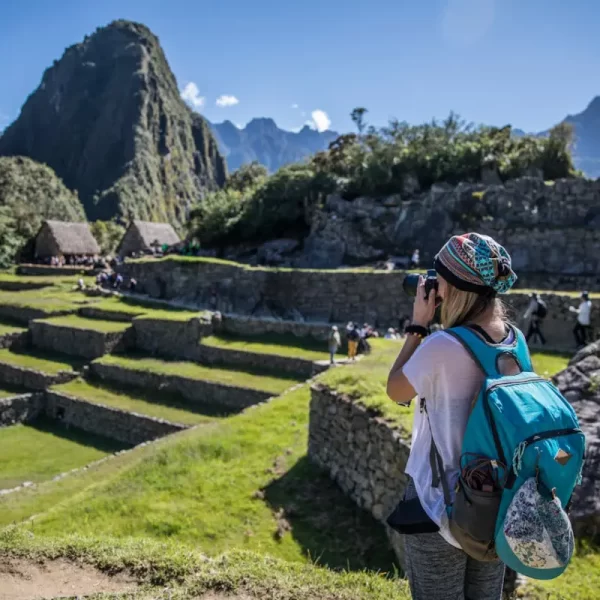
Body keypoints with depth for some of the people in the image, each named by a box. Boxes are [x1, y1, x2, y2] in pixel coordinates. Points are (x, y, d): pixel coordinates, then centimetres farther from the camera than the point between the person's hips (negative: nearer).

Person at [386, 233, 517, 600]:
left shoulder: (443, 346, -25)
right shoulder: (516, 341, -5)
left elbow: (396, 391, -8)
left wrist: (418, 325, -7)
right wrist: (435, 328, 4)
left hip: (441, 503, -6)